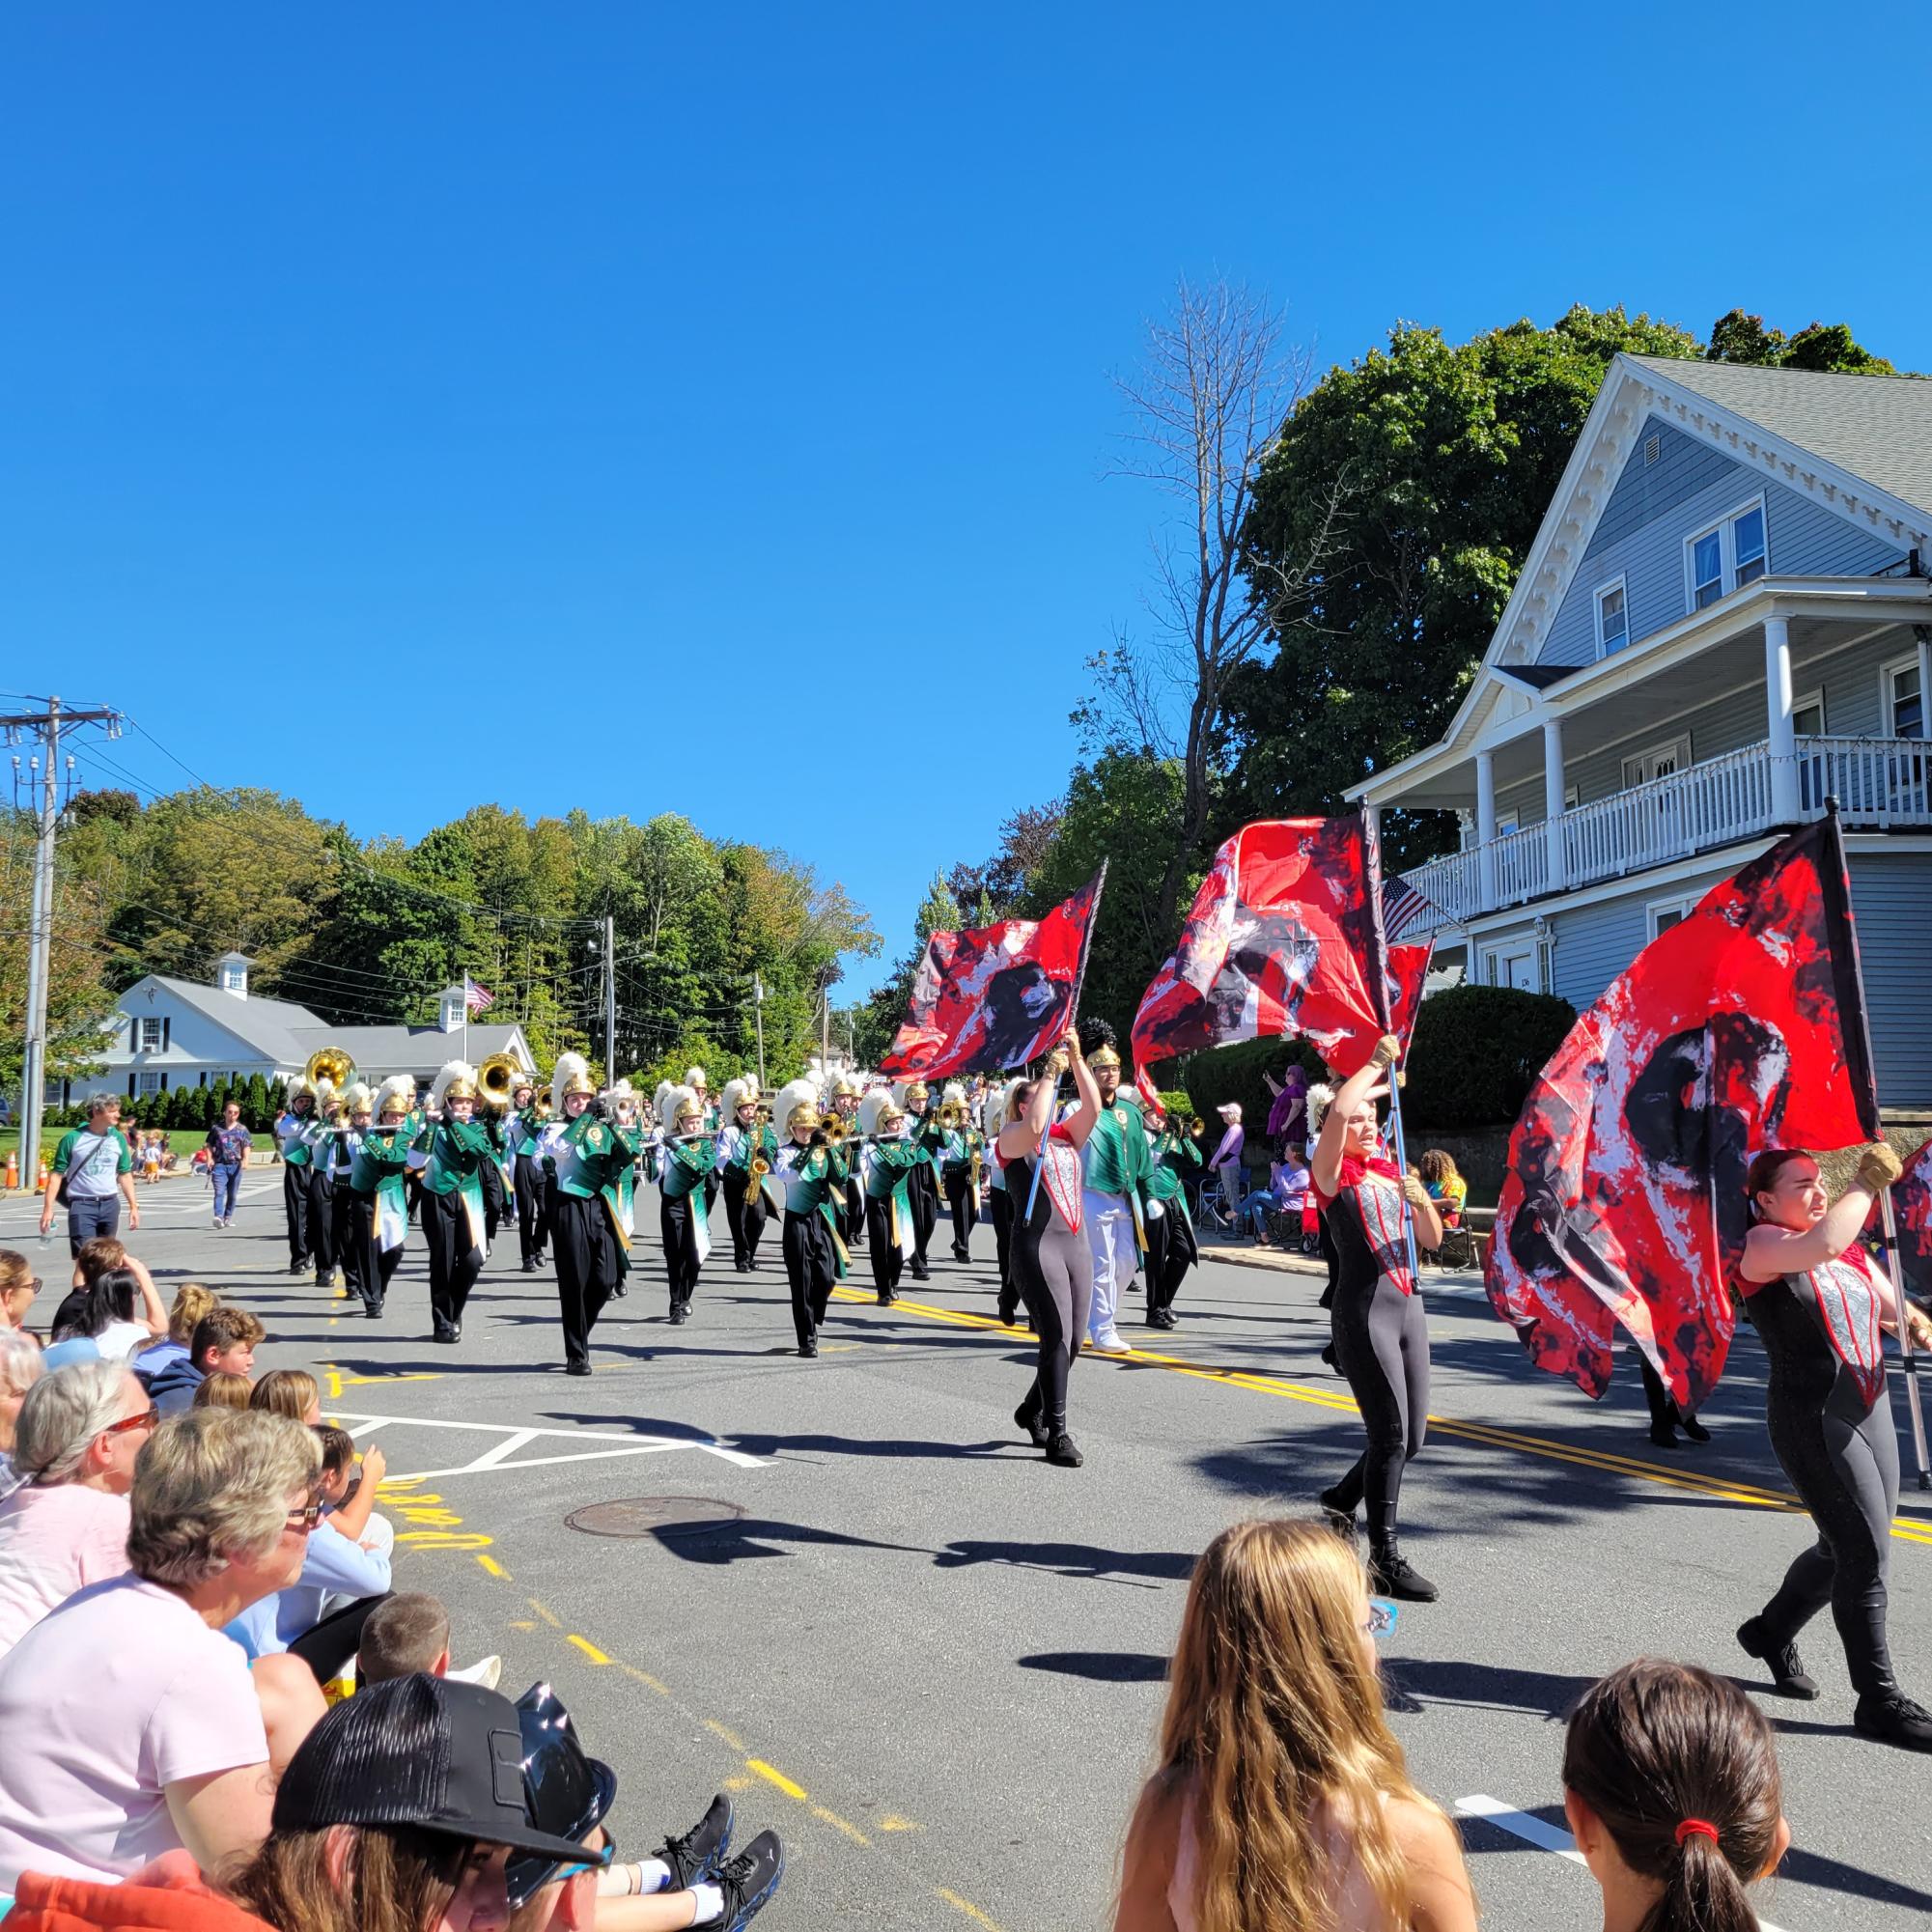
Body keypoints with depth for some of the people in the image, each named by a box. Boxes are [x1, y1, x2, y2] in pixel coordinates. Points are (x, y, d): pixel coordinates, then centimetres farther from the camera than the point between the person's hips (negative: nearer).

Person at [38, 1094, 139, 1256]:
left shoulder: (118, 1138, 4)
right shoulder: (73, 1138, -7)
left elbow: (125, 1174, 12)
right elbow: (57, 1174, -3)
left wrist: (133, 1206, 9)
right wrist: (48, 1208, -9)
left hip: (110, 1204, 4)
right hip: (81, 1205, -4)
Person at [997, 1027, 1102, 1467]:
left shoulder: (1067, 1135, 16)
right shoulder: (1011, 1139, -1)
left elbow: (1092, 1107, 0)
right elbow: (1034, 1127, -23)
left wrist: (1077, 1059, -6)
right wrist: (1051, 1072, -16)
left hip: (1076, 1243, 7)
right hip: (1036, 1245, -6)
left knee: (1072, 1340, 10)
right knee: (1056, 1337, -11)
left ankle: (1032, 1410, 31)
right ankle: (1056, 1435, -4)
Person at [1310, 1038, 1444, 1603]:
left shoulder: (1391, 1171, 16)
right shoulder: (1333, 1173, -3)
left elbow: (1433, 1239, 15)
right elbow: (1337, 1110, -22)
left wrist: (1421, 1200, -5)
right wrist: (1377, 1062, -10)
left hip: (1407, 1304, 7)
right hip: (1363, 1311, -7)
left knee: (1411, 1437, 10)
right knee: (1391, 1435, -6)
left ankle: (1341, 1500, 33)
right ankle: (1384, 1559, 5)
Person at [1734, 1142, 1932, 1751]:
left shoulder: (1852, 1251, 16)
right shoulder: (1760, 1244, -9)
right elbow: (1821, 1246, -30)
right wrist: (1869, 1181, -19)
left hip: (1870, 1411, 8)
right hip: (1812, 1420, -8)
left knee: (1847, 1548, 16)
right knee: (1867, 1553, -9)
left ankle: (1771, 1632, 38)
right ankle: (1879, 1700, 3)